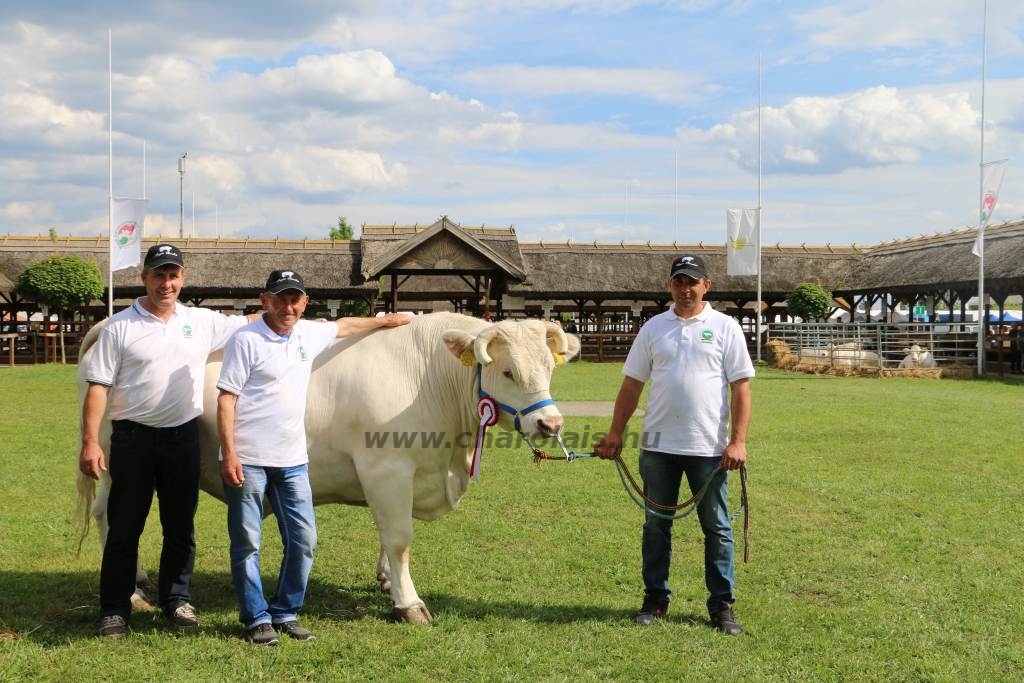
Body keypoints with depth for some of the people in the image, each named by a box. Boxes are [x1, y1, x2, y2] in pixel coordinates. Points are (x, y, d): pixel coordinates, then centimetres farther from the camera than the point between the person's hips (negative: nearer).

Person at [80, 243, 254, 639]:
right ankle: (114, 611, 13)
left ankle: (177, 600, 25)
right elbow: (98, 387, -6)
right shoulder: (120, 327, -3)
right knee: (124, 528, 4)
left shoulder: (203, 322, 5)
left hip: (182, 438, 3)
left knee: (180, 527, 11)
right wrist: (90, 442, -12)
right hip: (132, 438, -3)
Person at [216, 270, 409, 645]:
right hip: (247, 460, -6)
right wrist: (229, 453, -17)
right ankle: (257, 619, 14)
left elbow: (344, 325, 30)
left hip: (292, 460, 6)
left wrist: (386, 320, 39)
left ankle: (286, 614, 20)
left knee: (303, 540, 6)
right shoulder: (246, 340, -9)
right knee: (247, 543, 2)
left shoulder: (309, 334, 8)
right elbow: (226, 399, -11)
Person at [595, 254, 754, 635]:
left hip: (709, 447, -2)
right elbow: (632, 385, 11)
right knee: (656, 524, 10)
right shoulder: (653, 328, 9)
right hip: (658, 445, 3)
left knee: (716, 528, 4)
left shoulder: (725, 327, 2)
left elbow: (741, 387, -2)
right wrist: (615, 435, 6)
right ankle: (655, 599, 21)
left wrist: (738, 441, -10)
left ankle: (722, 606, 13)